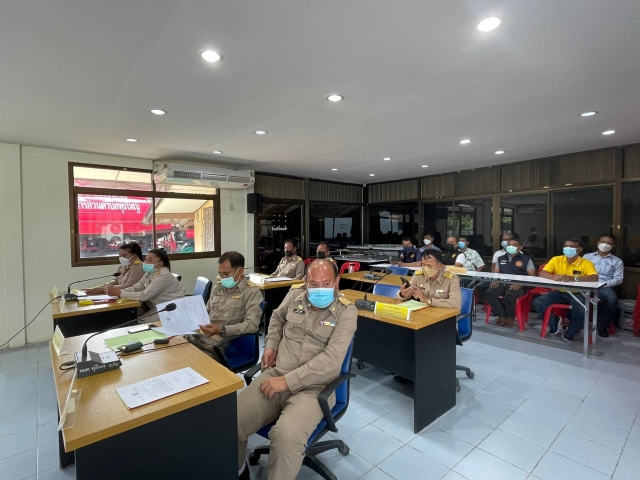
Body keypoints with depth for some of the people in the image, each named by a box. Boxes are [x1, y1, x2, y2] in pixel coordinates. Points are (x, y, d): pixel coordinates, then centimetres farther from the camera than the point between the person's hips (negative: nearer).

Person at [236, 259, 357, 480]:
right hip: (276, 376, 5)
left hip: (313, 387, -4)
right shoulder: (294, 297, 6)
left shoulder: (346, 312, -8)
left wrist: (288, 380, -20)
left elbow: (331, 359, -18)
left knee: (287, 435, -33)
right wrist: (270, 345, 12)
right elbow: (277, 318, 29)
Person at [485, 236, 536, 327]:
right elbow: (495, 273, 22)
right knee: (488, 293, -27)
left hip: (517, 286, -4)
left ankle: (510, 316, -7)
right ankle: (502, 315, -8)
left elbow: (532, 276, 2)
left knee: (509, 295, -38)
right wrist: (494, 280, -2)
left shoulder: (526, 259, 9)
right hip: (501, 284, 4)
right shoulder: (501, 258, 21)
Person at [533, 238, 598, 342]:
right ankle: (553, 321, 13)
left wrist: (573, 278, -37)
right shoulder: (556, 260, 0)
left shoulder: (586, 263, -7)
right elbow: (542, 273, -6)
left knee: (581, 310, -33)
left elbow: (594, 278, -23)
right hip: (559, 292, 2)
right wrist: (553, 277, -29)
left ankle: (571, 331, 4)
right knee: (537, 302, -21)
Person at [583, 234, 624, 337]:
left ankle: (602, 324, -10)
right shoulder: (587, 256, 21)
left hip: (604, 286, 1)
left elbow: (618, 279, 6)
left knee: (612, 298, -35)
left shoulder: (617, 261, 18)